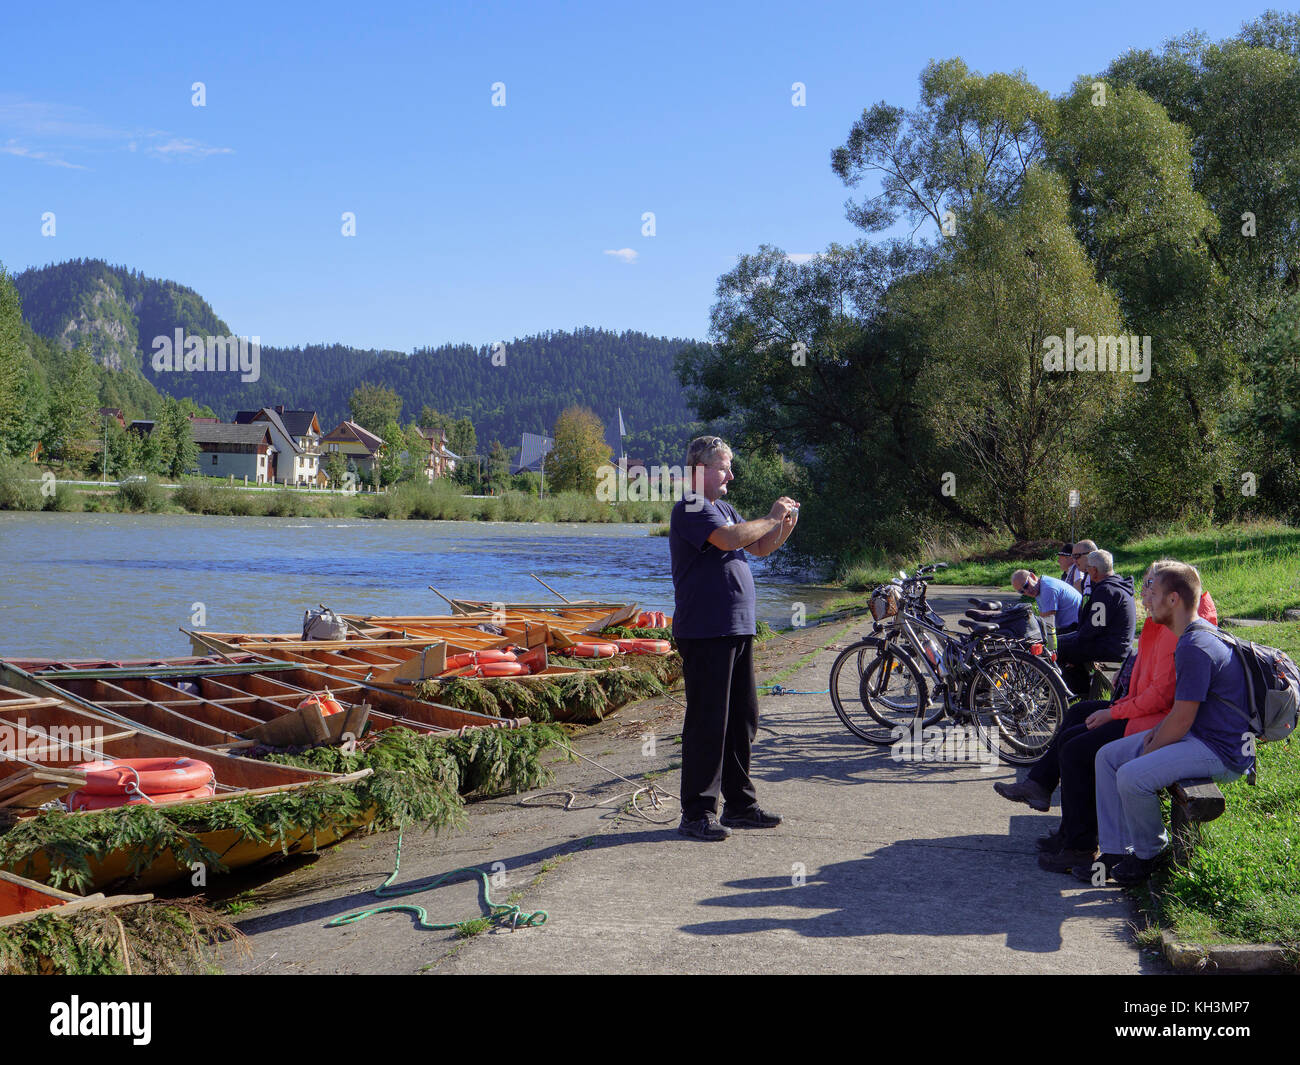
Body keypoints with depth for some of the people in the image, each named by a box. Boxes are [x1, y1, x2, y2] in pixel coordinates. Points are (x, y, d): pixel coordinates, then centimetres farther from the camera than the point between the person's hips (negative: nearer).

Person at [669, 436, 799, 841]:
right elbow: (729, 538, -27)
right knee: (707, 723, -6)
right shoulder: (690, 509, -10)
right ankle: (697, 813, 1)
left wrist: (785, 525, 3)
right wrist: (770, 518, -14)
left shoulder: (723, 507, 19)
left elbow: (760, 547, 22)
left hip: (738, 630, 9)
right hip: (704, 633, -9)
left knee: (742, 721, 13)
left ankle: (739, 804, 22)